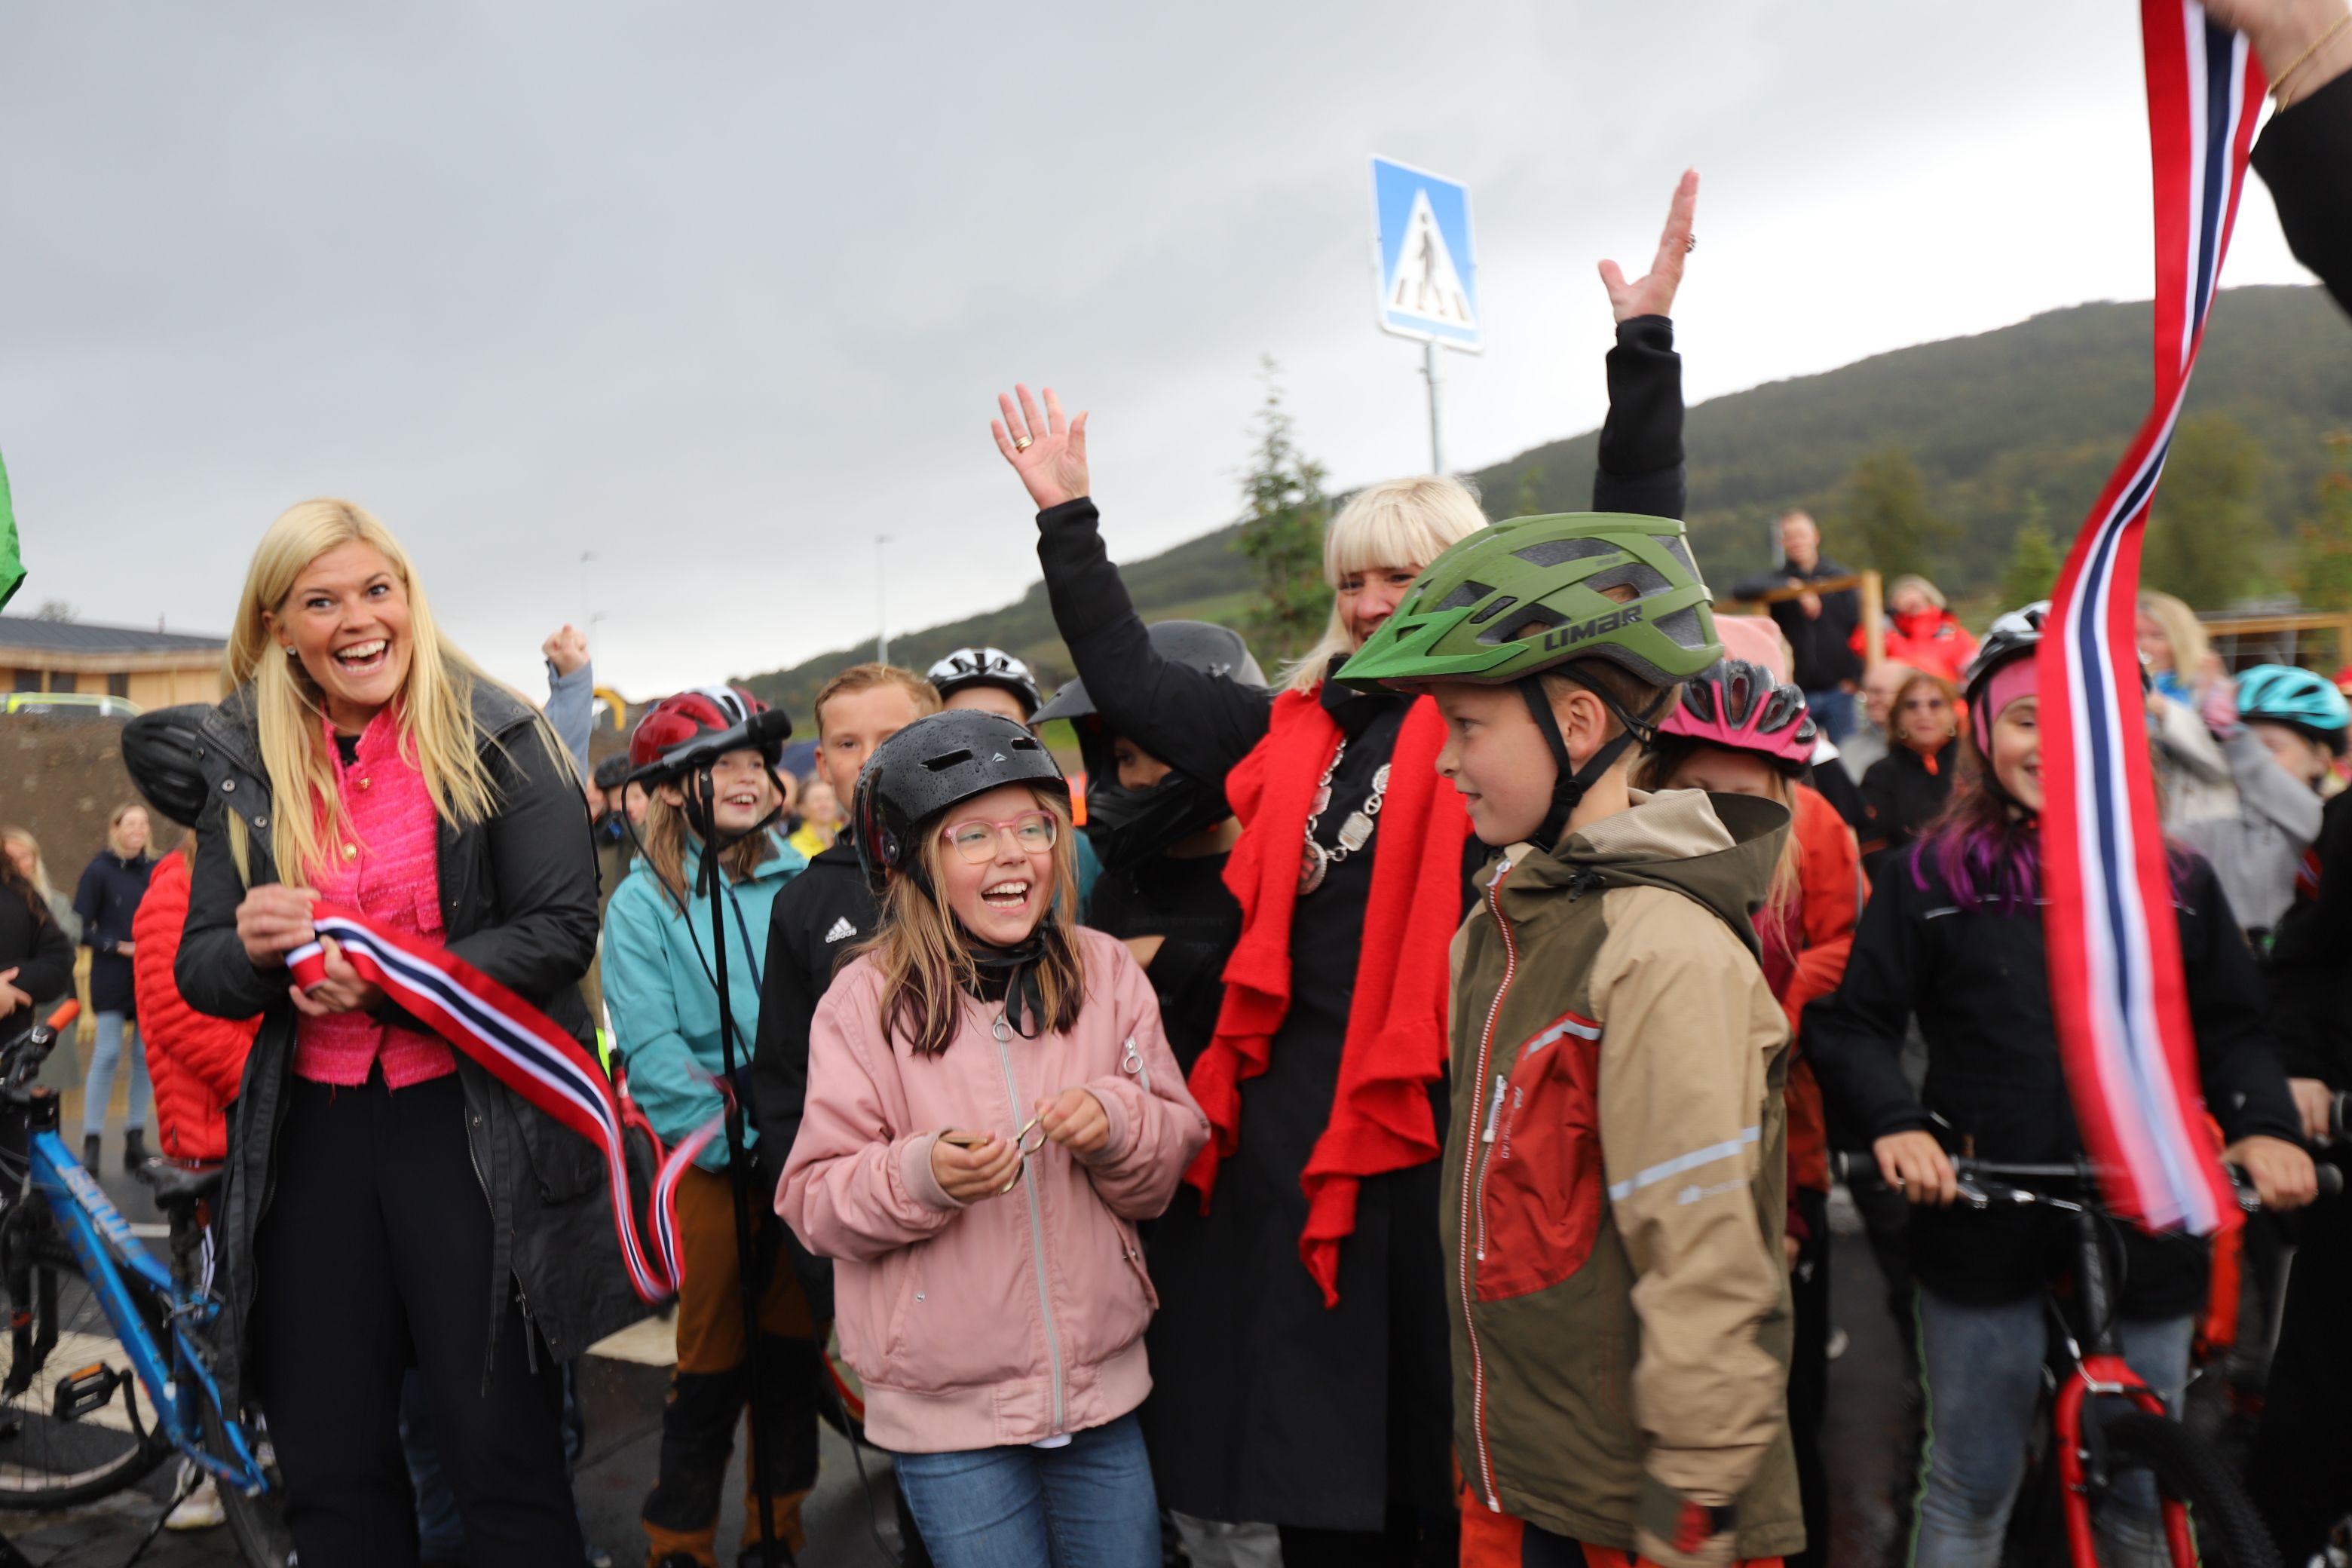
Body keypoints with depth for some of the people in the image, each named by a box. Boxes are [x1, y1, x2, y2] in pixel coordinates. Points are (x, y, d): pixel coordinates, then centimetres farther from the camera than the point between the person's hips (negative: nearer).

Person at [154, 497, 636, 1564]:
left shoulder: (498, 739, -5)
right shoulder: (247, 765, 8)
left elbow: (562, 931, -11)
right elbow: (199, 974, 9)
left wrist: (388, 984, -19)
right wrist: (250, 949, -13)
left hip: (471, 1121, -4)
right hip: (312, 1127, 4)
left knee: (504, 1458, 1)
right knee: (328, 1472, 13)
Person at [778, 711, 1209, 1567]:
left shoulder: (1106, 970, -3)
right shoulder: (866, 1000, -10)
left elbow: (1175, 1157, 2)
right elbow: (814, 1201, -9)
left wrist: (1117, 1125, -19)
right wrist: (924, 1173, -27)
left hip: (1101, 1385, 3)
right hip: (948, 1407, -3)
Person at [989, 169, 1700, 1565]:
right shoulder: (1299, 732, 11)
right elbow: (1130, 682, 19)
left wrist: (1645, 347, -12)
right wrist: (1069, 519, 22)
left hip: (1447, 1120, -5)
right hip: (1291, 1122, 5)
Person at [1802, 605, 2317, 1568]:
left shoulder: (2175, 881, 6)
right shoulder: (1930, 876, -2)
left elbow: (2230, 1028, 11)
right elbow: (1852, 1021, -3)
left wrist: (2263, 1124, -7)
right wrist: (1894, 1125, -20)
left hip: (2144, 1228, 3)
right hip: (1984, 1227, -2)